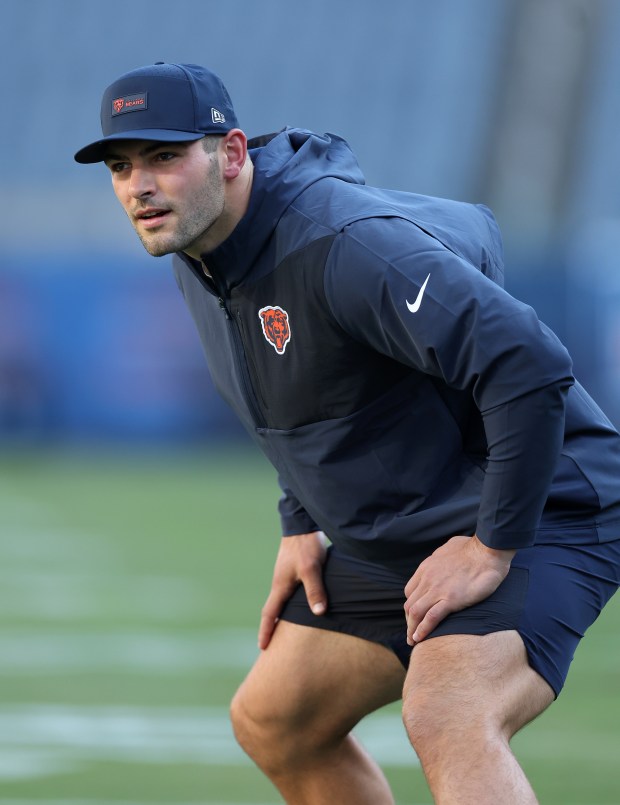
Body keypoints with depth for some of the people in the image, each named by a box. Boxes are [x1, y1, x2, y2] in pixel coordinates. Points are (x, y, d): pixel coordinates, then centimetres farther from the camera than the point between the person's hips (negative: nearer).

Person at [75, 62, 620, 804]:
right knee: (271, 721, 15)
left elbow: (531, 368, -35)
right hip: (387, 539, 10)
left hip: (540, 513, -10)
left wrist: (492, 547, -27)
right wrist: (302, 524, 14)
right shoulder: (198, 256, 3)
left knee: (447, 722, -33)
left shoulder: (348, 244, -29)